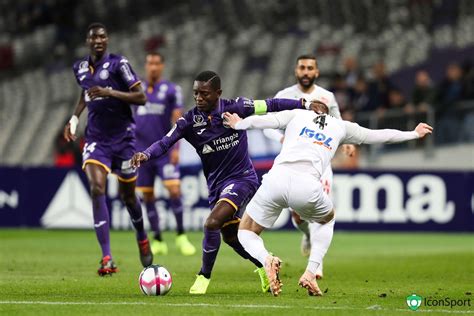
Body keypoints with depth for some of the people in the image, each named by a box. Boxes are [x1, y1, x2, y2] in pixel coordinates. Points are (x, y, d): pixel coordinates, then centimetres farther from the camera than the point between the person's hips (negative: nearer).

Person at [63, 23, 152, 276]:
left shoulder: (118, 63, -9)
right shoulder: (80, 68, 7)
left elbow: (140, 97, -11)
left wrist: (108, 92, -21)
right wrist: (74, 118, 13)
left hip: (122, 137, -3)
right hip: (95, 138, 3)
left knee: (127, 195, 9)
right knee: (97, 189, -19)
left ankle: (142, 240, 41)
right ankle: (107, 259, -23)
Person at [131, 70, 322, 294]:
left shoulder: (235, 108, -14)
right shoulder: (189, 121, -8)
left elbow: (270, 106, -5)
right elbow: (165, 142, -16)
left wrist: (304, 104, -7)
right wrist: (146, 154, -36)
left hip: (242, 178, -5)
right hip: (217, 184, 5)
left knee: (212, 223, -23)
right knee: (230, 237, 16)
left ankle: (204, 276, -5)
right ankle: (265, 265, 41)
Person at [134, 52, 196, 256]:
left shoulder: (172, 90, 0)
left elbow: (177, 120, -5)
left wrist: (176, 148, -13)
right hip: (142, 152, 3)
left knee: (174, 190, -14)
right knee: (147, 196, 2)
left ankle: (181, 237, -1)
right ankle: (158, 242, 10)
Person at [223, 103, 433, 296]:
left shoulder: (296, 115, 24)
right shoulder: (341, 127, 27)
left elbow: (264, 120, 8)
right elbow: (379, 136, 37)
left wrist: (238, 124, 25)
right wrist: (414, 134, 52)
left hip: (277, 179, -1)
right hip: (307, 186, 1)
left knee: (246, 232, 19)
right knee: (327, 220, 36)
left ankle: (267, 260, -16)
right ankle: (311, 272, 14)